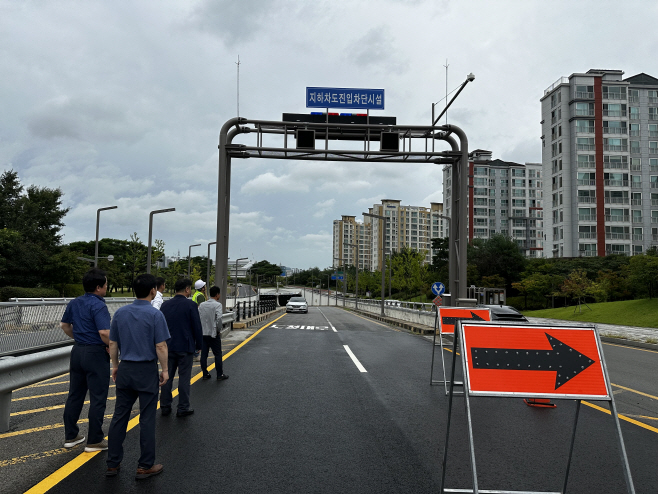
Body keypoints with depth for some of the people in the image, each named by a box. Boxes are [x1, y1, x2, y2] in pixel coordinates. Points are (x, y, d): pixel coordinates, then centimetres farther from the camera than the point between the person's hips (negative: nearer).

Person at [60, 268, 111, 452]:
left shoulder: (74, 303, 6)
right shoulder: (99, 306, -20)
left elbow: (64, 325, 18)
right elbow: (105, 333, -28)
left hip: (78, 351, 8)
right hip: (95, 354, -8)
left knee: (75, 395, 16)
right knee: (97, 399, 2)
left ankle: (70, 435, 26)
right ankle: (95, 440, 9)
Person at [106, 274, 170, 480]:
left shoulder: (120, 313, 3)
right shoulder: (155, 314, -14)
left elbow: (113, 343, 8)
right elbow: (160, 347, -15)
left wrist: (115, 366, 19)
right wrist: (165, 370, -4)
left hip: (125, 370, 5)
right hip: (147, 371, -5)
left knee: (119, 416, 12)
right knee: (147, 419, 3)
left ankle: (113, 464, 19)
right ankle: (145, 466, 11)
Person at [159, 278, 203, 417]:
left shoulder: (165, 305, 4)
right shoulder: (191, 305, -11)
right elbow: (197, 327, -10)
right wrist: (199, 344, 3)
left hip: (168, 347, 5)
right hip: (185, 347, -5)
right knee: (184, 378, 3)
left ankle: (165, 406, 18)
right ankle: (183, 408, 8)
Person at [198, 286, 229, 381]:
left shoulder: (202, 305, 7)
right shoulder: (217, 305, -12)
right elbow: (219, 319, -23)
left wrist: (201, 328, 12)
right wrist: (219, 329, -10)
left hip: (203, 333, 5)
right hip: (213, 334, -5)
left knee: (204, 354, 10)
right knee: (218, 354, 5)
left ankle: (205, 374, 16)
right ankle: (220, 375, 10)